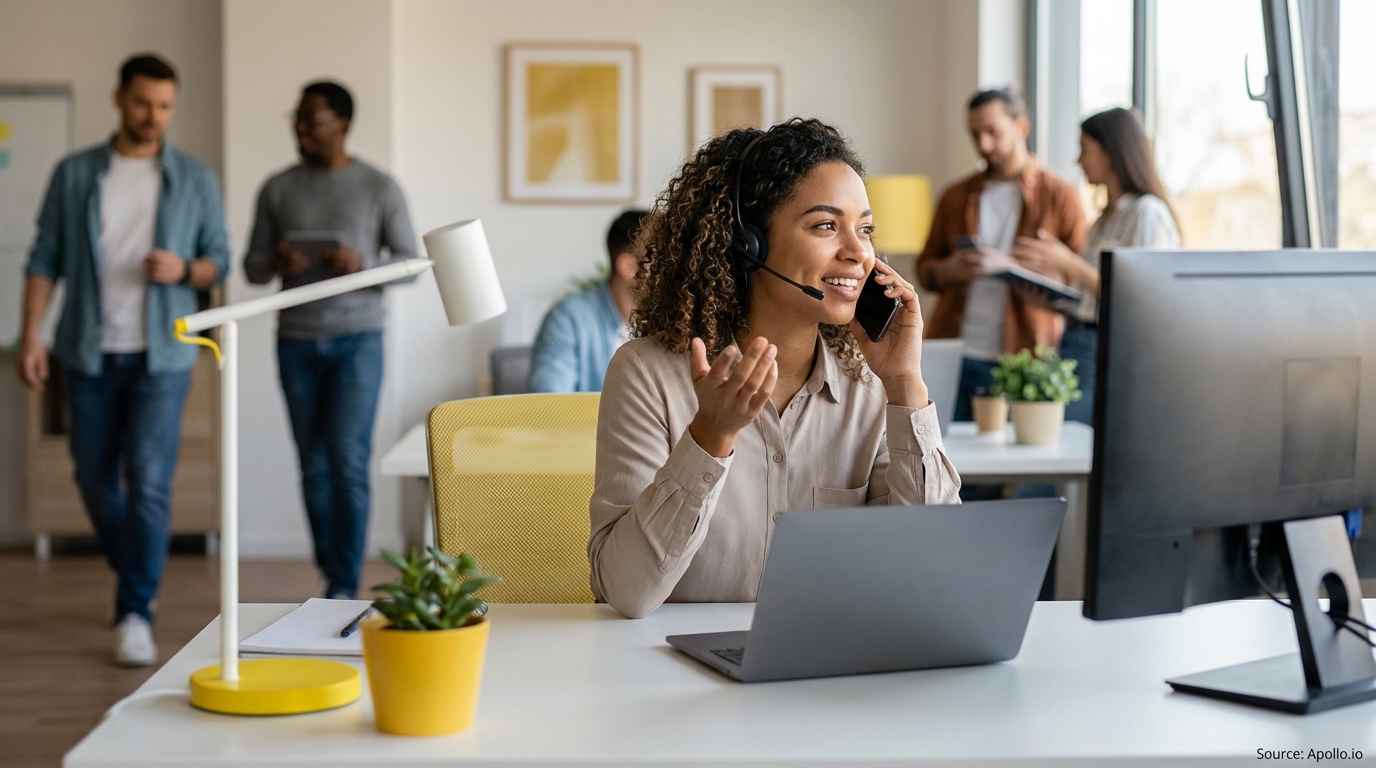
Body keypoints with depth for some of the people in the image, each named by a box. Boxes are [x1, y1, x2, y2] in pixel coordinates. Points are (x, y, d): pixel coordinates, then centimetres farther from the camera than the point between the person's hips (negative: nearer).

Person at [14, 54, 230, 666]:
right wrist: (30, 335, -4)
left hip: (161, 355, -2)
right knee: (95, 477, 10)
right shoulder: (74, 174, 4)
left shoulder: (195, 179, 3)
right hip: (90, 353, 2)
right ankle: (136, 577, 34)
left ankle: (135, 613, -2)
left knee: (149, 480, -10)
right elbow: (45, 259, 4)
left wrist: (184, 269, -16)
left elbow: (219, 259, 6)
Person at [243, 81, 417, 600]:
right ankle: (332, 576, 18)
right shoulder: (278, 189, 7)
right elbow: (252, 268, 10)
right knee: (313, 465, 6)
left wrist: (363, 265, -18)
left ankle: (345, 587, -6)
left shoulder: (378, 188, 0)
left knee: (348, 459, -11)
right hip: (296, 342, 3)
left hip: (357, 341, -3)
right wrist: (275, 262, -14)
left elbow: (410, 263, 1)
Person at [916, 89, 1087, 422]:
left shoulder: (1059, 194, 6)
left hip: (1023, 359, -3)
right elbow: (925, 267, 18)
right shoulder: (956, 197, 16)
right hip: (956, 356, 3)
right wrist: (950, 269, -6)